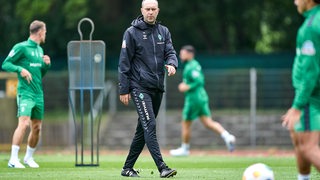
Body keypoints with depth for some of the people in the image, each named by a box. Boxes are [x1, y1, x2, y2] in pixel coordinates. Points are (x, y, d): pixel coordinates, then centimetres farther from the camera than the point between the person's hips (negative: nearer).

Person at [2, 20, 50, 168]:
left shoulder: (40, 49, 18)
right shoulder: (21, 47, -6)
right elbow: (6, 64, -6)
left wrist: (46, 64, 6)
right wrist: (20, 69, -21)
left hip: (38, 94, 8)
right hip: (25, 93, -8)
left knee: (37, 128, 9)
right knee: (24, 124, -20)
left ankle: (29, 157, 25)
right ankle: (13, 159, -20)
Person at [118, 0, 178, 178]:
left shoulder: (164, 31, 12)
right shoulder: (132, 32, -2)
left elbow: (170, 52, 6)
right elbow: (124, 62, -3)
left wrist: (172, 64, -19)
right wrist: (124, 89, -6)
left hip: (157, 88, 6)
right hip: (140, 87, -6)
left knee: (143, 129, 10)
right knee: (149, 125, -16)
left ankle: (128, 167, 20)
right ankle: (162, 167, -24)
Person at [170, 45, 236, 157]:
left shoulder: (191, 67, -15)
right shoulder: (195, 65, 14)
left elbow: (199, 81, -24)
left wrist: (187, 87, -18)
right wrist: (186, 85, 14)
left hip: (193, 98, -9)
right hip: (202, 97, 9)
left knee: (185, 124, 4)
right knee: (208, 122, 4)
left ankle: (185, 149, 15)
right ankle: (226, 136, -13)